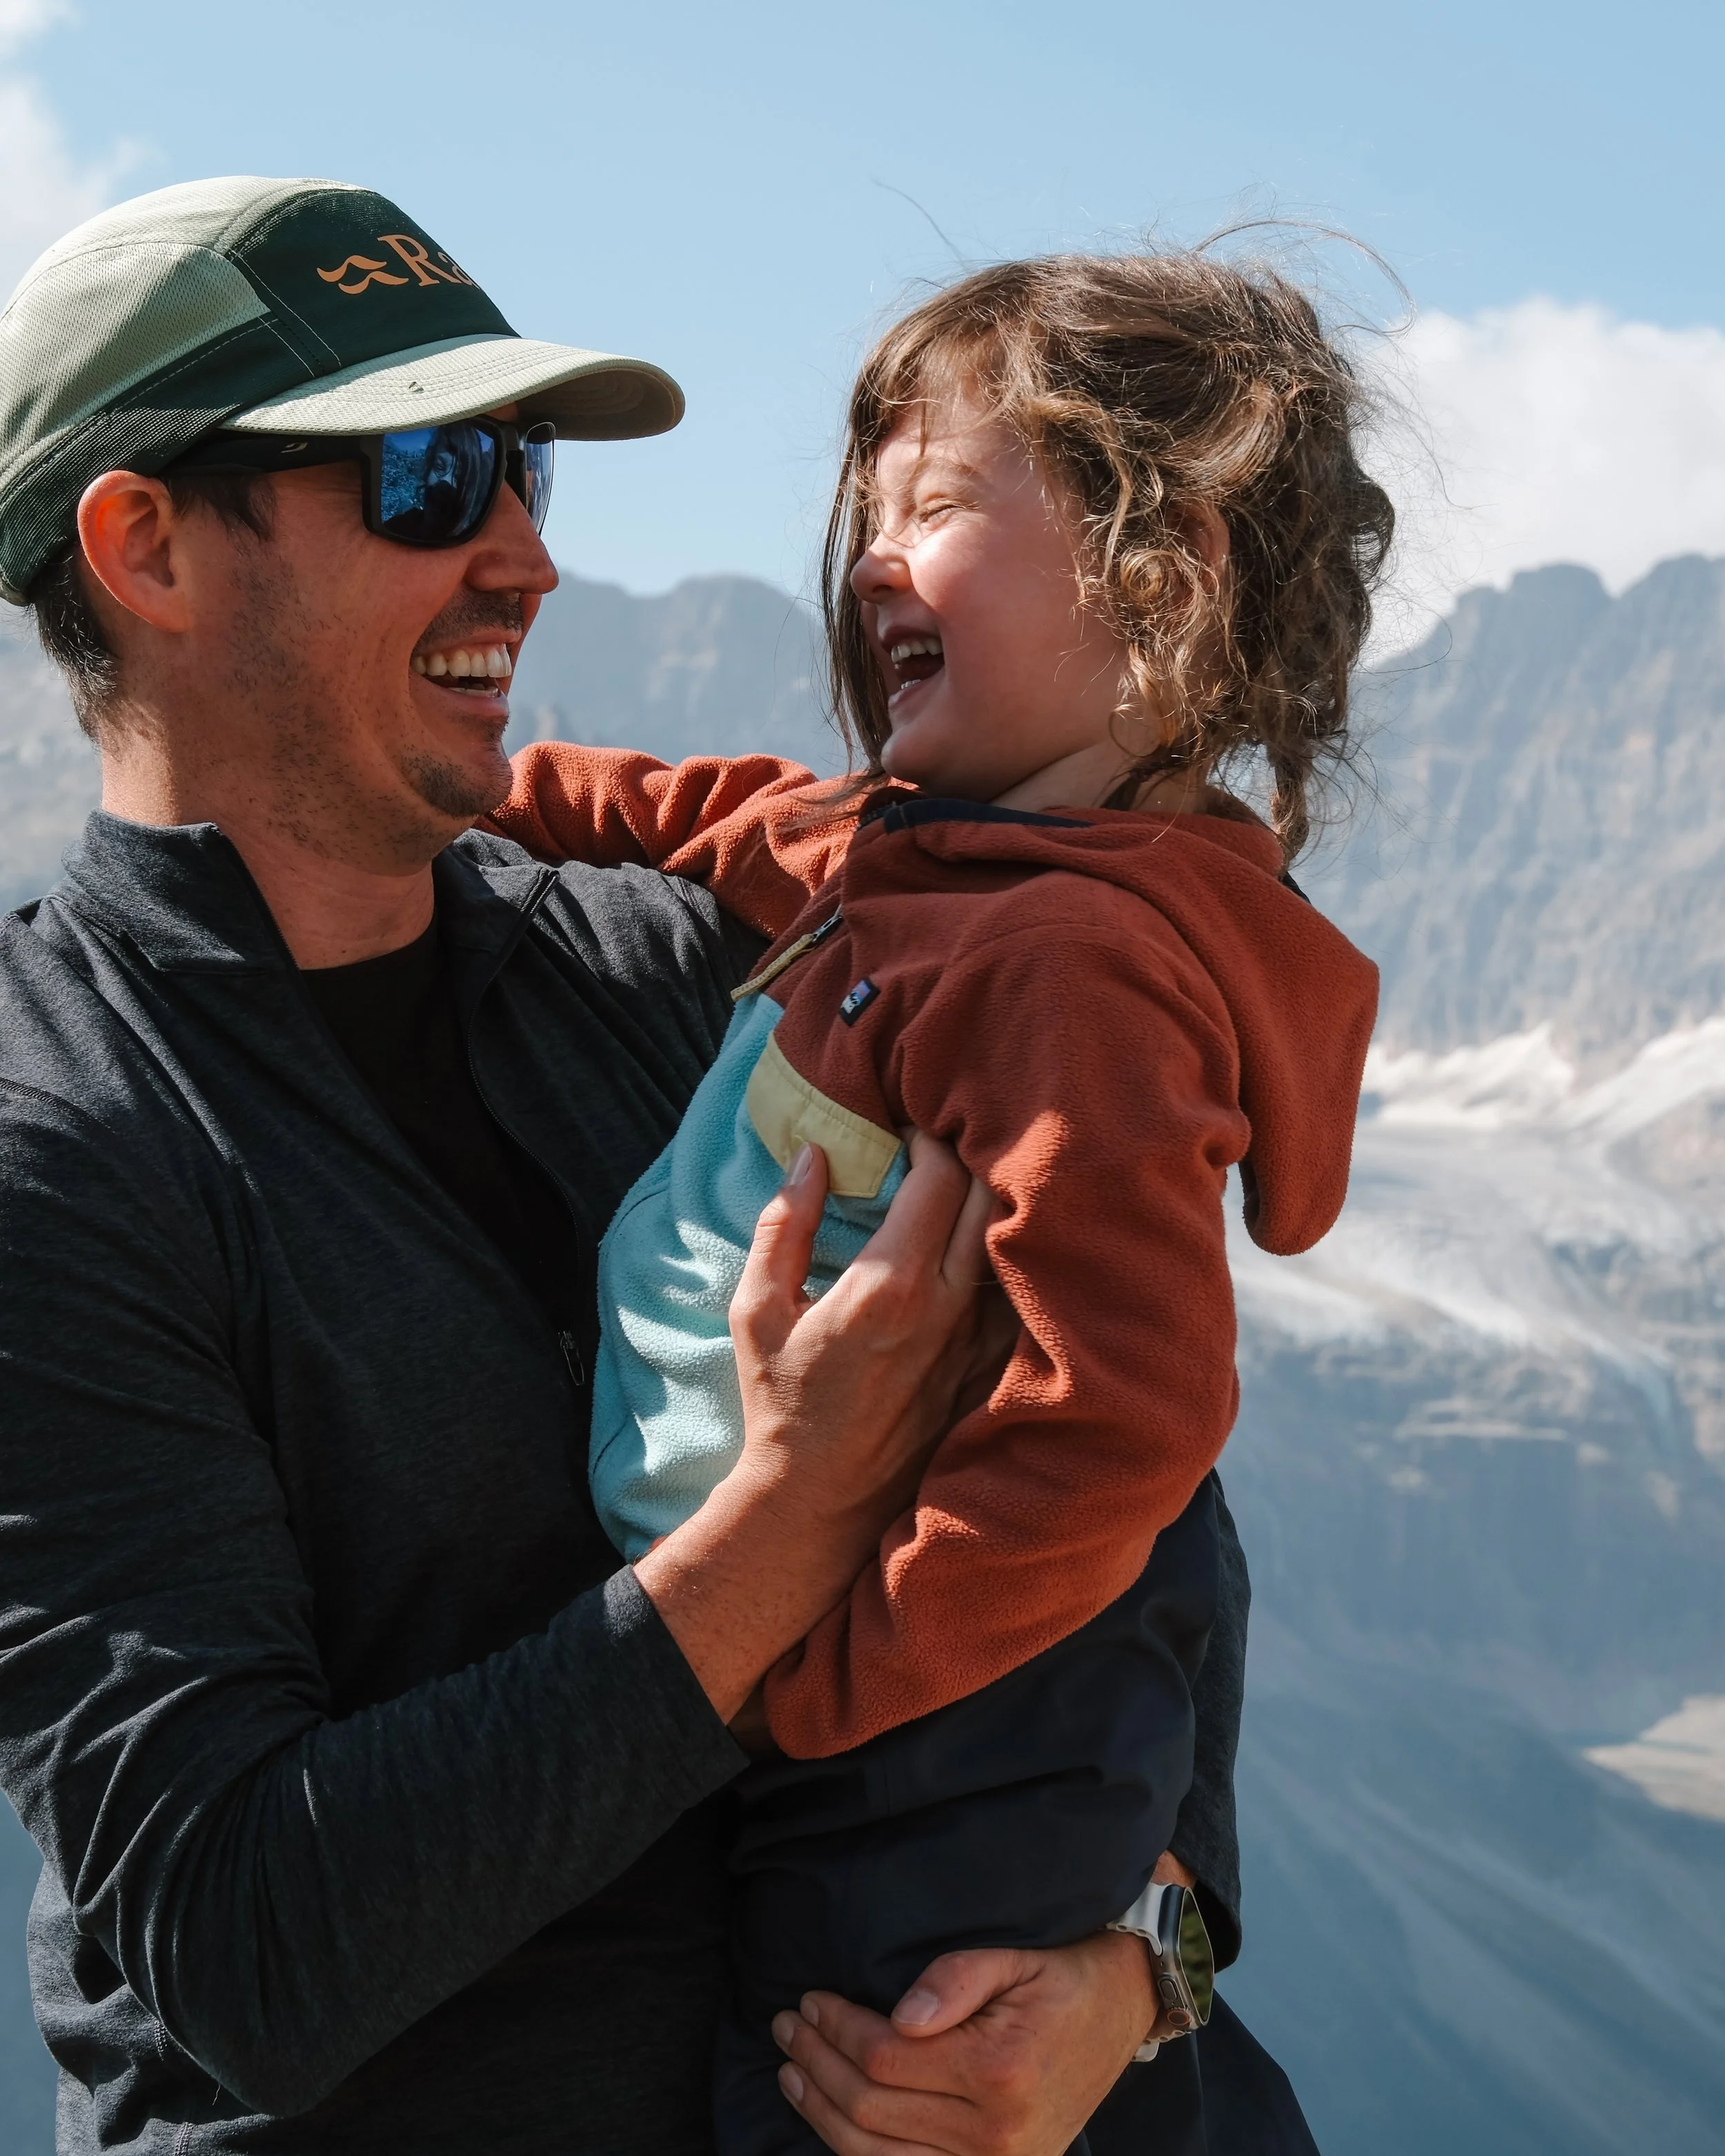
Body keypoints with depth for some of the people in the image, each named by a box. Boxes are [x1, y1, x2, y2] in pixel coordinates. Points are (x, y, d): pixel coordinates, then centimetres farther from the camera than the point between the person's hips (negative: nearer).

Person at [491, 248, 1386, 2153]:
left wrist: (809, 1687, -24)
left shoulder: (1075, 966, -27)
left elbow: (1120, 1415, -32)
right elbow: (731, 822, 27)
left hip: (926, 1771, -9)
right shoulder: (908, 852, 5)